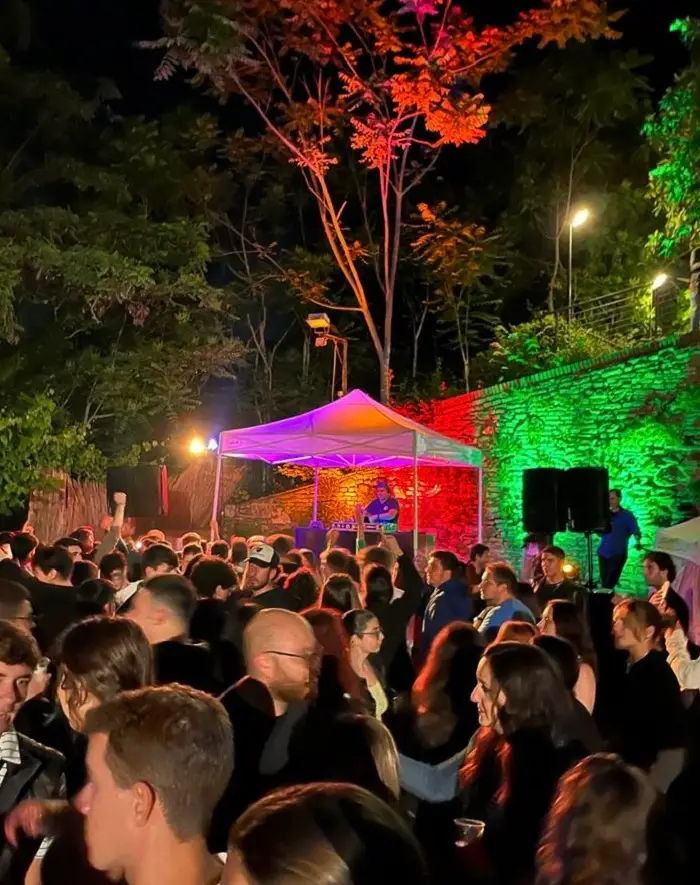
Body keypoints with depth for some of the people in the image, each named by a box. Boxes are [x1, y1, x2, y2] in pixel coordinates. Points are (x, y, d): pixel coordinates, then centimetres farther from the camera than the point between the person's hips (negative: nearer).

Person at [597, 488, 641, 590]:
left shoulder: (627, 515, -3)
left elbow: (636, 532, -10)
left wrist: (638, 542, -30)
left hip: (618, 554, -5)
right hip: (603, 553, 5)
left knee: (609, 584, -7)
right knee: (604, 583, 11)